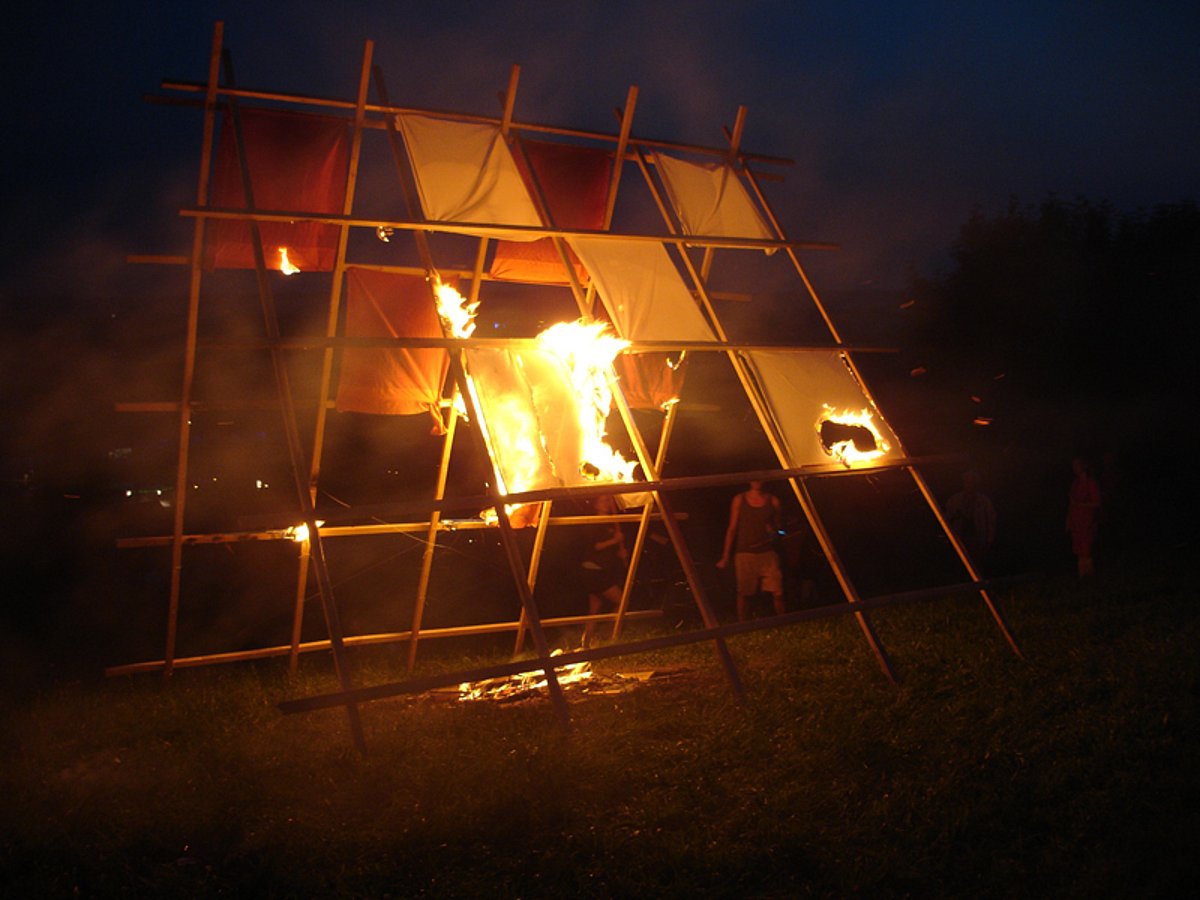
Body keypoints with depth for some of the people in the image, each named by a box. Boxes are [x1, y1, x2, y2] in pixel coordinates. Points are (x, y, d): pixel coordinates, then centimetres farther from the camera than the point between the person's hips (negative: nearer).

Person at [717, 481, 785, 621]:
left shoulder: (773, 501, 8)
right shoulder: (739, 500, 4)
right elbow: (732, 529, 5)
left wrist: (773, 530, -6)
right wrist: (725, 557, 2)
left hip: (768, 553, 1)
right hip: (745, 553, -1)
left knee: (777, 592, -7)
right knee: (743, 593, 3)